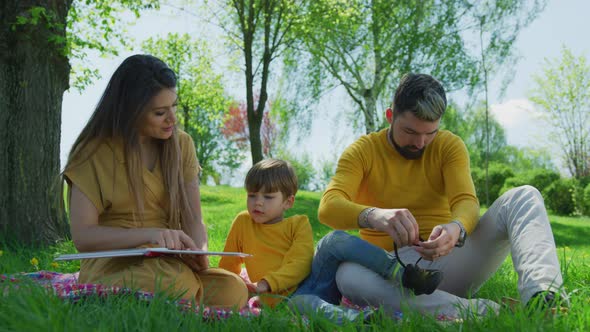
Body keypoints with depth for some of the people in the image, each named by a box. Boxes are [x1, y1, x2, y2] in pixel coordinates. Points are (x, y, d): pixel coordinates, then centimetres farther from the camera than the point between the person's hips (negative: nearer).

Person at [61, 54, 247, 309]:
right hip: (112, 269, -5)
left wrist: (199, 250, -19)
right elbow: (82, 236, -10)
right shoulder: (94, 153, -4)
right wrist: (149, 234, -26)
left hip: (171, 266, 5)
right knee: (180, 282, -38)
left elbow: (193, 220, 5)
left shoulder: (181, 144, 9)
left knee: (234, 289, -28)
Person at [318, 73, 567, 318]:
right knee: (348, 275, -37)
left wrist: (456, 230, -38)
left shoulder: (449, 145, 5)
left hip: (448, 262, 2)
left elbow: (466, 201, -12)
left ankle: (541, 295, -42)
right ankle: (485, 313, -45)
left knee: (524, 196, -14)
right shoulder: (362, 151, 0)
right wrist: (375, 216, -40)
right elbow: (328, 207, -17)